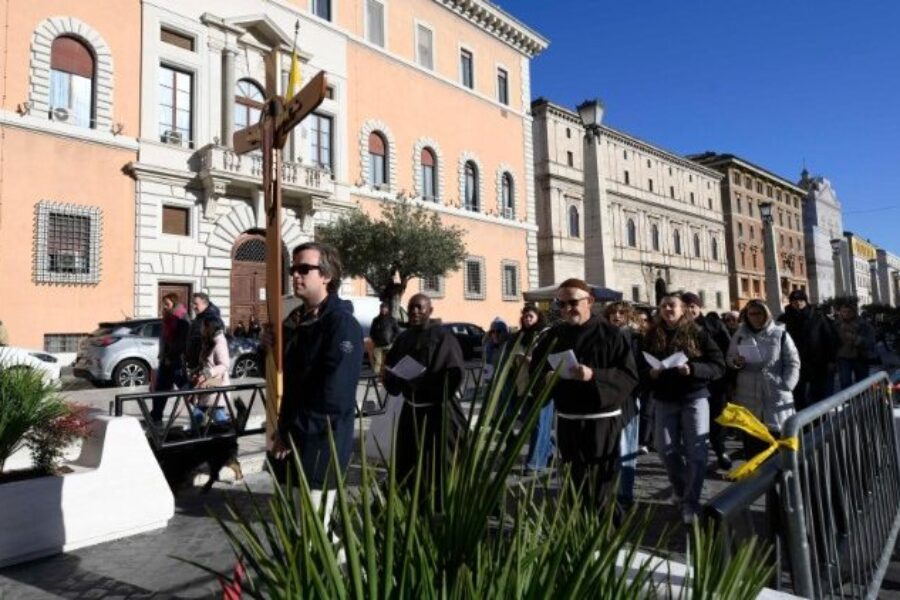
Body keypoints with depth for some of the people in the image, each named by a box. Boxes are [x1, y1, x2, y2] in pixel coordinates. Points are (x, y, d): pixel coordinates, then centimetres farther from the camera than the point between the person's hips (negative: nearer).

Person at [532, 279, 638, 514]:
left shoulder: (610, 334, -5)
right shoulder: (553, 335, 7)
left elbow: (630, 375, -10)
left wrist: (594, 376, -24)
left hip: (602, 420, -4)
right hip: (567, 421, 4)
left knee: (601, 486, 4)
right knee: (575, 484, 12)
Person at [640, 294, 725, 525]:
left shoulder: (697, 333, -6)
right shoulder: (652, 336, 2)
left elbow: (719, 365, -9)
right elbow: (642, 368, 8)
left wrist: (692, 369, -24)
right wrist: (651, 373, -14)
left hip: (694, 398, -3)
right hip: (664, 400, 3)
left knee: (695, 451, -1)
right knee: (666, 448, 8)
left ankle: (690, 502, 12)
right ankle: (680, 488, 35)